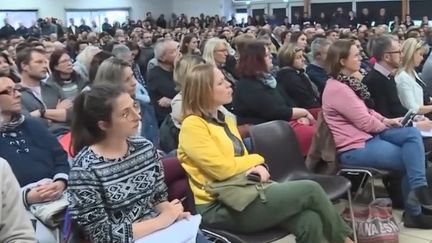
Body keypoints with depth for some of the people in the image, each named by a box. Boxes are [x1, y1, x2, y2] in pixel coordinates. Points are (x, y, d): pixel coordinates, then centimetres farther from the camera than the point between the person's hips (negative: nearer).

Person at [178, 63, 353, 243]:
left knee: (310, 221, -17)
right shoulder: (192, 125, -12)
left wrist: (259, 167, -7)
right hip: (220, 209, -8)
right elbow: (223, 169, -18)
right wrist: (257, 159, -1)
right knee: (310, 190, -13)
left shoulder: (226, 121, 16)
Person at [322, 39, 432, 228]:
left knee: (412, 133, -8)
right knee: (410, 159, -6)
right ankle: (413, 213, 4)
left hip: (368, 135, 10)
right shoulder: (337, 88, -22)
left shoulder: (348, 82, 10)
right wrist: (385, 125, 0)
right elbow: (365, 122, -19)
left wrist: (385, 120, 1)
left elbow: (366, 111, 19)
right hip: (355, 148, -10)